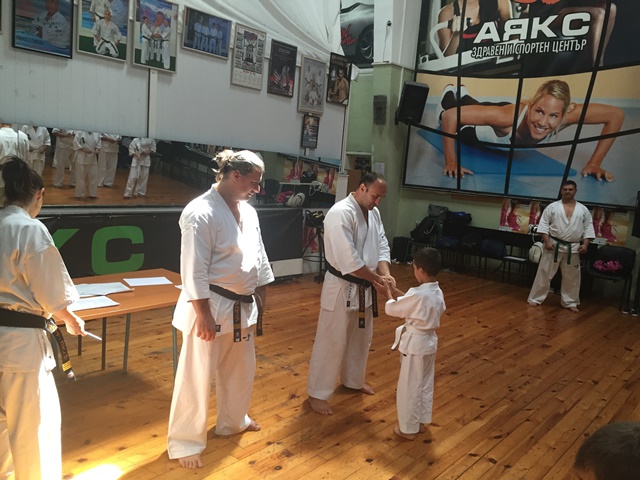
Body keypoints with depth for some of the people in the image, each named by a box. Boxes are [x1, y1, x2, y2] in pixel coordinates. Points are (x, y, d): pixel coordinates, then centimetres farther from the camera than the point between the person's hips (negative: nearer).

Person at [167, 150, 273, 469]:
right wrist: (204, 314, -20)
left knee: (240, 369, 22)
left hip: (242, 306, 8)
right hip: (211, 307, -8)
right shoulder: (201, 212, -19)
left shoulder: (248, 211, 6)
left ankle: (232, 421, 44)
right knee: (198, 376, 4)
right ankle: (184, 441, 23)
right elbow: (194, 271, -20)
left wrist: (260, 299, 16)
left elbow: (259, 258, 15)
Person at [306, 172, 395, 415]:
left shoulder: (373, 212, 5)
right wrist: (376, 278, -20)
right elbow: (349, 260, -28)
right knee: (331, 342, 1)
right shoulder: (341, 213, -24)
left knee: (361, 337, 22)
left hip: (363, 287, 9)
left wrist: (385, 274, -11)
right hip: (341, 288, -9)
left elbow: (382, 246, 6)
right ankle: (317, 393, 17)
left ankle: (353, 380, 43)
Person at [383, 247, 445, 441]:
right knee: (425, 384, 21)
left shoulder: (416, 294, -27)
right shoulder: (438, 293, -1)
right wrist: (397, 293, 7)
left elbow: (392, 309, -14)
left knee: (409, 386, 7)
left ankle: (408, 428, 20)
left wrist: (389, 294, 4)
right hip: (430, 341, 9)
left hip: (415, 344, -8)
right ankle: (421, 421, 36)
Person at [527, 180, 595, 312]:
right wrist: (547, 241, -12)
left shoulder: (583, 210, 5)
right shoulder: (552, 207, -2)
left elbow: (588, 228, 7)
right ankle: (535, 298, 12)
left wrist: (585, 244, -4)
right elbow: (543, 224, -3)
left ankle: (570, 302, 25)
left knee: (572, 277, 11)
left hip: (573, 248, 2)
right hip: (554, 246, -2)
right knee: (544, 273, 2)